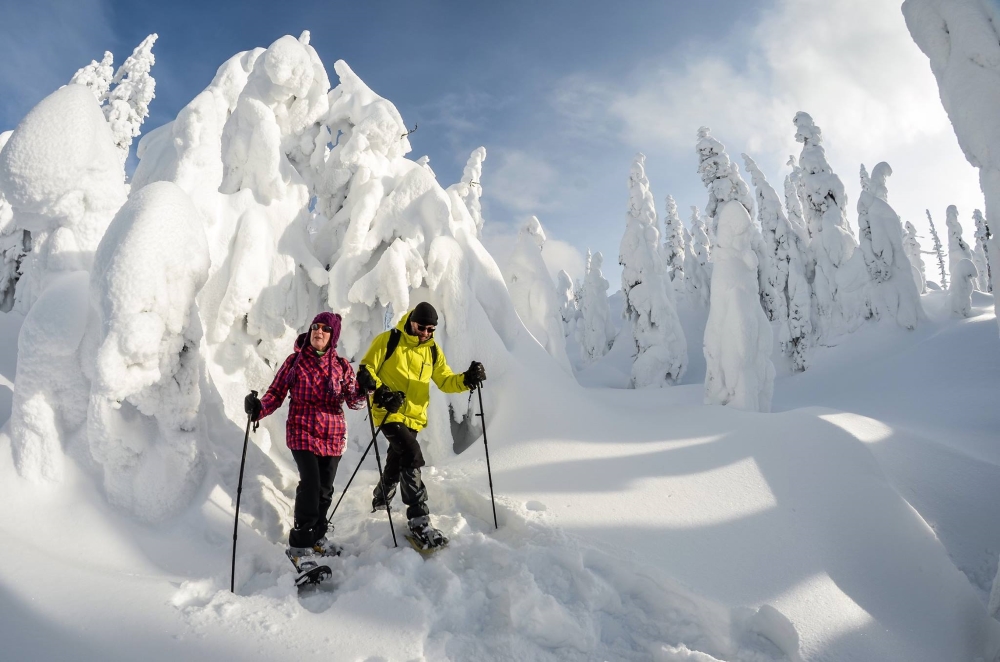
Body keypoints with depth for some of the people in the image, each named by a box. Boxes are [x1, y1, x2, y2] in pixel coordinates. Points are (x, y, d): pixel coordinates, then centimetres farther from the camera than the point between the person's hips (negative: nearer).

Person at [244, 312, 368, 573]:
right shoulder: (295, 361, -1)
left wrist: (363, 391, -25)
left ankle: (316, 535, 33)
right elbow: (276, 392, 0)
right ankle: (299, 544, 2)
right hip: (302, 433, -3)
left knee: (325, 488, 11)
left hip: (333, 436, 3)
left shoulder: (341, 365, 3)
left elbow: (354, 401, -3)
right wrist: (259, 409, -19)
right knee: (310, 484, -14)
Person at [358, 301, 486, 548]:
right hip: (389, 413, -6)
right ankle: (419, 520, -16)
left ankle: (379, 502, 49)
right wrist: (380, 392, -24)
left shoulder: (433, 351, 7)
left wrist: (467, 379, -14)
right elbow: (365, 371, -6)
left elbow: (445, 381, 6)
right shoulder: (388, 340, -7)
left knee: (396, 464, 21)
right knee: (412, 457, -22)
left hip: (414, 417, 6)